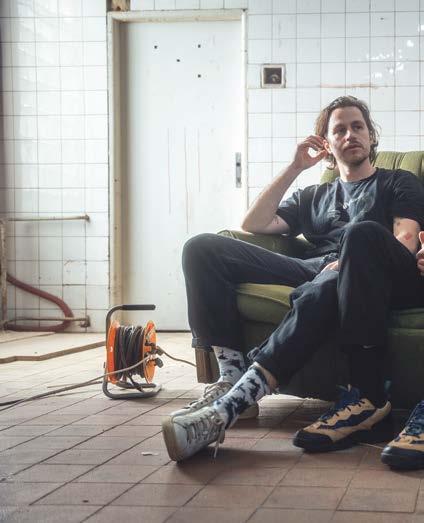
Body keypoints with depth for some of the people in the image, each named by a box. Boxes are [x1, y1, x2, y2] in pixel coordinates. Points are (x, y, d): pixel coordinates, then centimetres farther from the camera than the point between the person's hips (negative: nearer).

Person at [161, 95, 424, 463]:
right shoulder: (312, 197, 37)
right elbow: (254, 225, 23)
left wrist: (350, 261, -14)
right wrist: (295, 168, 19)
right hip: (315, 270, 4)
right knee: (203, 248, -15)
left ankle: (231, 403, -51)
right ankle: (232, 374, -32)